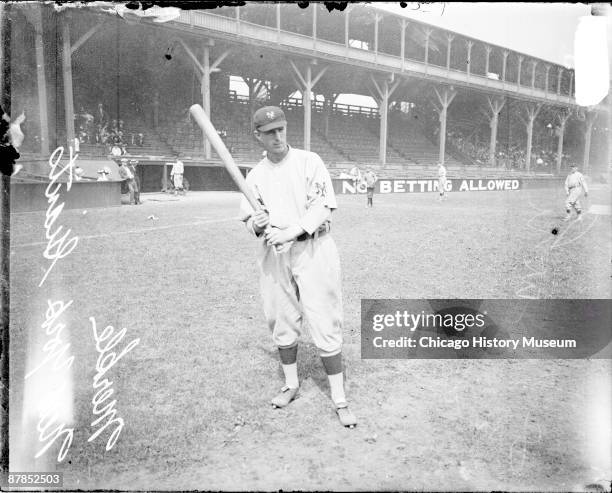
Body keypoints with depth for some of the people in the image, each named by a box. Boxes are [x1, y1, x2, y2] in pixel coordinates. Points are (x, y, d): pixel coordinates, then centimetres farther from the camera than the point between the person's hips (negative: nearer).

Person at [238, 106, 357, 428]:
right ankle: (291, 384, 33)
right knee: (281, 322, 13)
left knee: (324, 325, -4)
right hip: (273, 255, 4)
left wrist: (292, 231, -23)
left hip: (313, 249, -4)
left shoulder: (309, 161, -1)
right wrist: (255, 224, -15)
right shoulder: (255, 175, 10)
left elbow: (323, 206, -11)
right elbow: (248, 217, 10)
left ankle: (339, 399, 6)